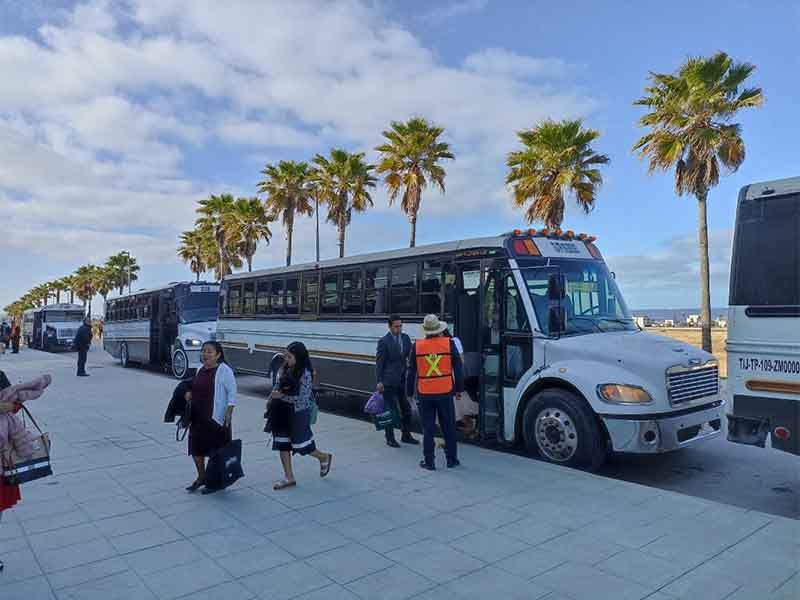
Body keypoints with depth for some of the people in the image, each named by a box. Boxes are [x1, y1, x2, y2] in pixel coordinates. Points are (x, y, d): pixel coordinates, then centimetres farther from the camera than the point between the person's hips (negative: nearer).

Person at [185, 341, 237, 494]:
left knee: (215, 450, 4)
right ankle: (201, 477, 34)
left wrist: (229, 412, -18)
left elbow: (232, 392, -12)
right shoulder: (200, 369, 10)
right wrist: (190, 394, 4)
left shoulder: (224, 370, -12)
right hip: (197, 417, 8)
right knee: (196, 448, 14)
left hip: (216, 418, -7)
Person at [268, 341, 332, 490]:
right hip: (283, 411, 7)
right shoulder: (286, 369, 0)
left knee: (300, 442, 5)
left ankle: (324, 457, 34)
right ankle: (289, 478, 18)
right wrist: (272, 399, -3)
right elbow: (279, 386, 11)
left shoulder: (305, 374, -20)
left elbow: (302, 398, -21)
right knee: (282, 443, 6)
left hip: (298, 413, -7)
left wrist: (282, 396, -23)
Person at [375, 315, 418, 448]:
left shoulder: (406, 338, 7)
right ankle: (390, 438, 15)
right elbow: (379, 363, -7)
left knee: (406, 409, 12)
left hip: (403, 380, 6)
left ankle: (406, 435, 28)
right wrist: (379, 381, -12)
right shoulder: (384, 341, -9)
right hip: (389, 381, -5)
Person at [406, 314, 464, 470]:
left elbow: (411, 372, 3)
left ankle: (429, 461, 14)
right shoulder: (449, 344, -5)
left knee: (428, 429, 9)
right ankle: (452, 459, 21)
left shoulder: (416, 346, -2)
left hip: (424, 394, 0)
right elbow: (458, 368, -1)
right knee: (449, 428, 12)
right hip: (445, 393, 0)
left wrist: (409, 392, 12)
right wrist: (459, 389, 9)